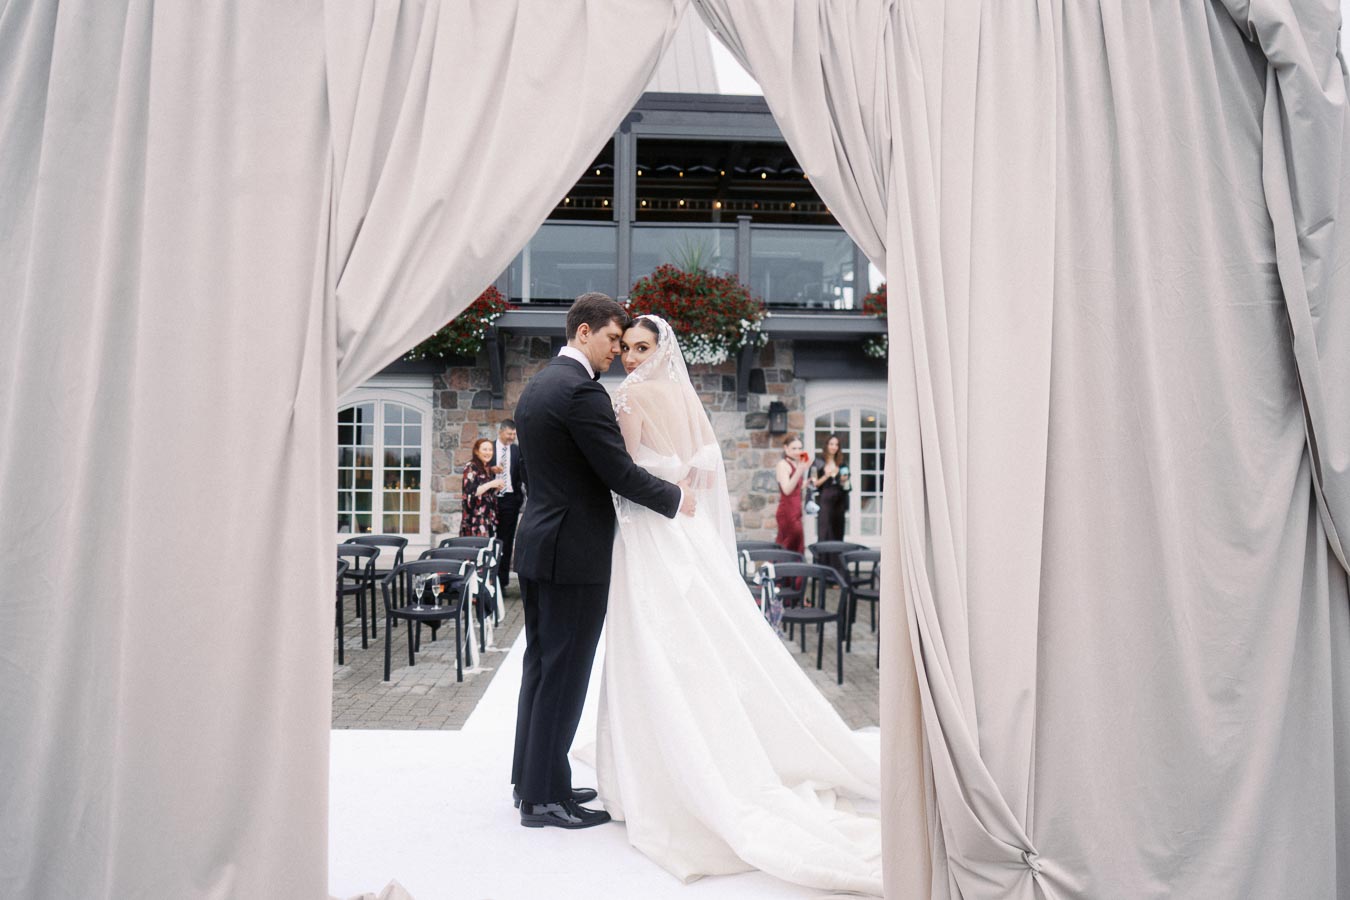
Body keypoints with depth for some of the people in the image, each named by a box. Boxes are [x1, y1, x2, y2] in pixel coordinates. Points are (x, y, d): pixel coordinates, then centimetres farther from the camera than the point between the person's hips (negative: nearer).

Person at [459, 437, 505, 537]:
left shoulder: (488, 469, 15)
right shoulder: (470, 467, -7)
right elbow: (470, 493, -15)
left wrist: (497, 487, 2)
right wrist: (491, 484, -18)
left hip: (488, 517, 7)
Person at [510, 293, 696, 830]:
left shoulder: (536, 386, 14)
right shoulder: (581, 391, -17)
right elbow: (620, 473, -18)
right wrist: (676, 499, -4)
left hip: (537, 546, 10)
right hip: (575, 553, -10)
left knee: (541, 666, 17)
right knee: (564, 673, -1)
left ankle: (531, 780, 28)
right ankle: (544, 797, 8)